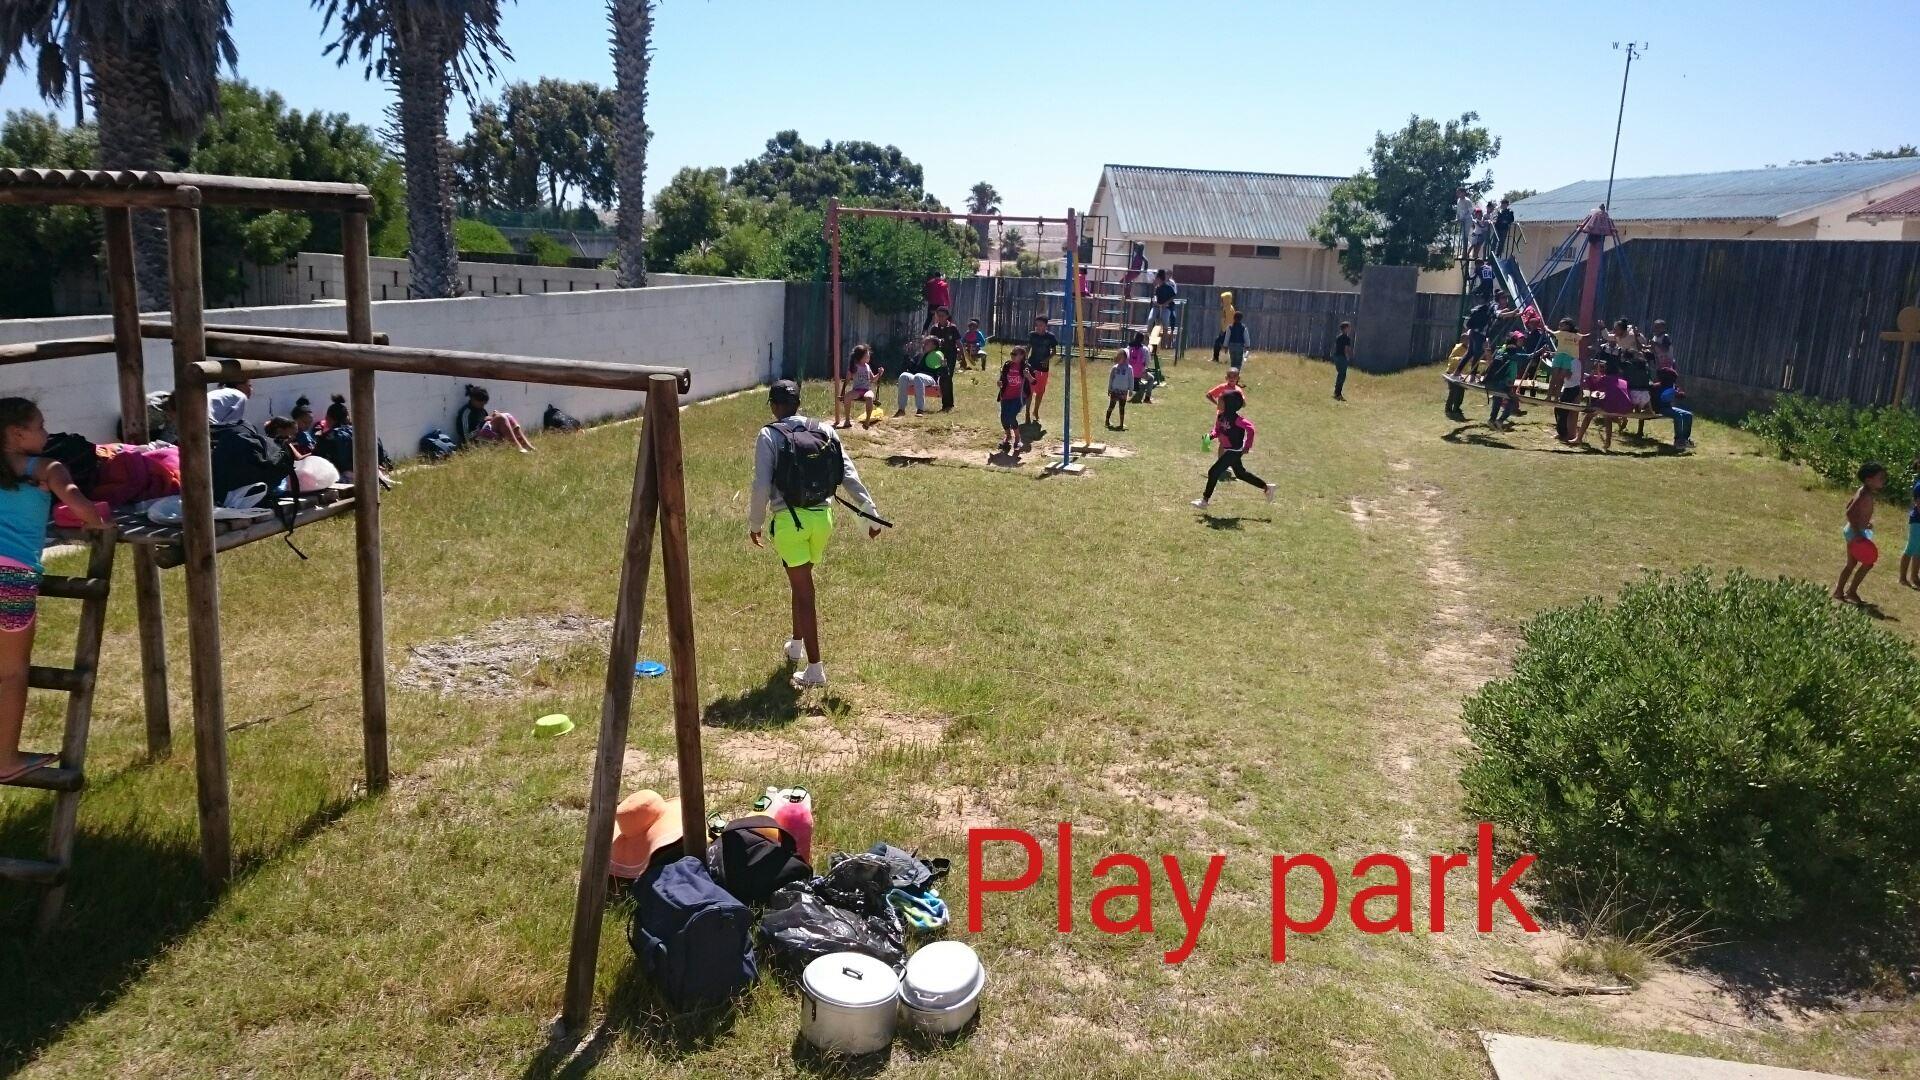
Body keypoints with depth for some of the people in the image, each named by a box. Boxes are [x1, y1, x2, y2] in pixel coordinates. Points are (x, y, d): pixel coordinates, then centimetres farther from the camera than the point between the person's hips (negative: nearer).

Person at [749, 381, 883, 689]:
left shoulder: (769, 436, -6)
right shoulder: (824, 431, 6)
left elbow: (761, 486, -11)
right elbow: (849, 475, 1)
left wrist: (755, 523, 2)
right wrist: (871, 513, 2)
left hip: (789, 520, -5)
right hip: (822, 517, 5)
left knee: (803, 590, -2)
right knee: (801, 582, 26)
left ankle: (815, 669, -4)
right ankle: (796, 644, 43)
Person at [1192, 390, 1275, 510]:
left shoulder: (1235, 418, -23)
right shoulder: (1221, 417, 1)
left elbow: (1250, 427, -26)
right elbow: (1218, 431, 12)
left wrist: (1247, 446, -24)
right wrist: (1211, 436, -10)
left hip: (1234, 451, -10)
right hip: (1227, 450, 10)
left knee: (1213, 472, -9)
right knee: (1240, 473, 22)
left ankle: (1205, 500, 2)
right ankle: (1267, 488, 35)